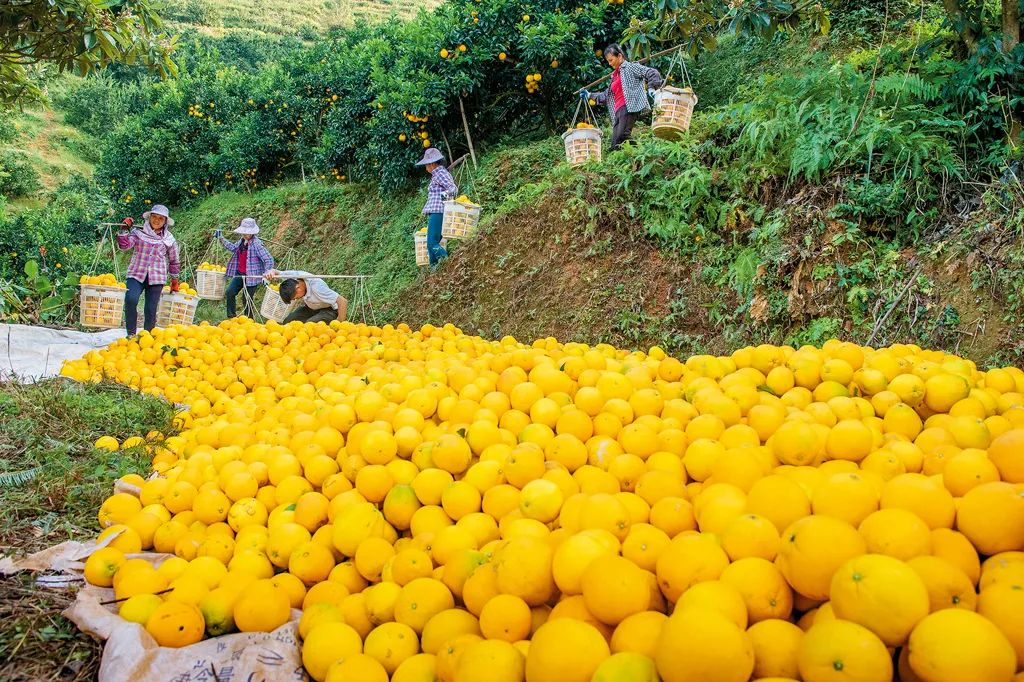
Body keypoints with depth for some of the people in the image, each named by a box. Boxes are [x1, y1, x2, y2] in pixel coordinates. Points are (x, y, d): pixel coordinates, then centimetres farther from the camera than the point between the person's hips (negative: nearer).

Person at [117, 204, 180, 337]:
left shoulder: (168, 239, 9)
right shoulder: (138, 233, 6)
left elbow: (174, 261, 17)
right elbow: (124, 246, -4)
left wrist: (174, 280, 19)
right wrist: (124, 230, -14)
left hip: (156, 278, 1)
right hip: (136, 275, -1)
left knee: (151, 310, -1)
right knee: (131, 299, -23)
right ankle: (131, 334, -10)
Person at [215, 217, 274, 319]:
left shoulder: (257, 244, -18)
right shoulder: (242, 241, 6)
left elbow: (269, 260, -20)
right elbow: (233, 247, 30)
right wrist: (221, 238, 28)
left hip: (252, 276, -7)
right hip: (239, 274, 7)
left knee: (246, 299, 0)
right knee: (229, 292, -3)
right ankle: (231, 317, 8)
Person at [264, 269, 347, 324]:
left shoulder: (316, 287, -38)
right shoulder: (295, 275, -21)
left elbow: (343, 302, -36)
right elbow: (276, 272, -5)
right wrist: (270, 274, -31)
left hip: (329, 309, -7)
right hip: (310, 307, 7)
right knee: (288, 321, -15)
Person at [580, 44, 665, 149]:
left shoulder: (630, 67, 7)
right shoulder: (614, 76, 29)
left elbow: (652, 73, -1)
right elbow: (606, 95, 35)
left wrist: (651, 88, -12)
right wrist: (590, 95, 29)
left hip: (629, 107, -8)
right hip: (618, 111, 8)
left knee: (622, 137, -28)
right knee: (615, 145, -5)